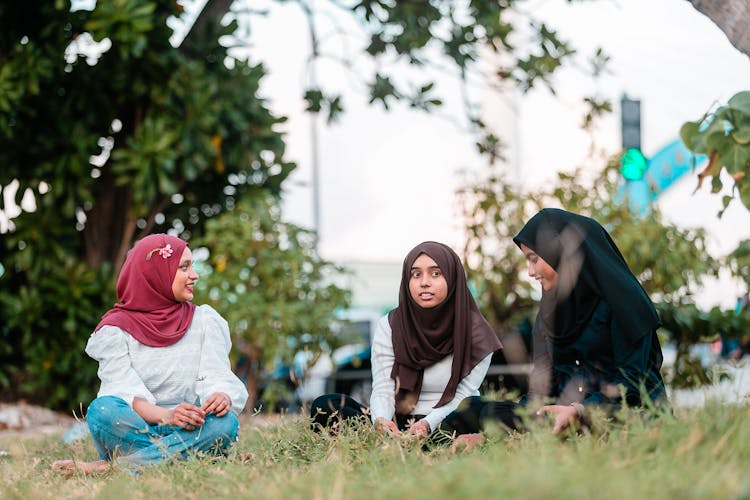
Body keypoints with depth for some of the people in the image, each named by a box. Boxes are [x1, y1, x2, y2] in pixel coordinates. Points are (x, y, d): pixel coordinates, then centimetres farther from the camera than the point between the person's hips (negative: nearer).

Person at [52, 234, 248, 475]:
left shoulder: (204, 321, 10)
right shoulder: (116, 329, 2)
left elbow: (217, 376, -2)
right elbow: (124, 391, -12)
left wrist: (222, 396, -28)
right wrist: (166, 416, -32)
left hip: (188, 432, 3)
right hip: (132, 432, -2)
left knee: (226, 422, -31)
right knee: (102, 409, -32)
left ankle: (109, 467, -31)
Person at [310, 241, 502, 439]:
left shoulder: (475, 331, -3)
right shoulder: (389, 326, 2)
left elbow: (463, 395, -10)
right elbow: (382, 390, -7)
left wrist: (428, 424, -30)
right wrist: (381, 421, -32)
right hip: (398, 425, 2)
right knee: (323, 407, -21)